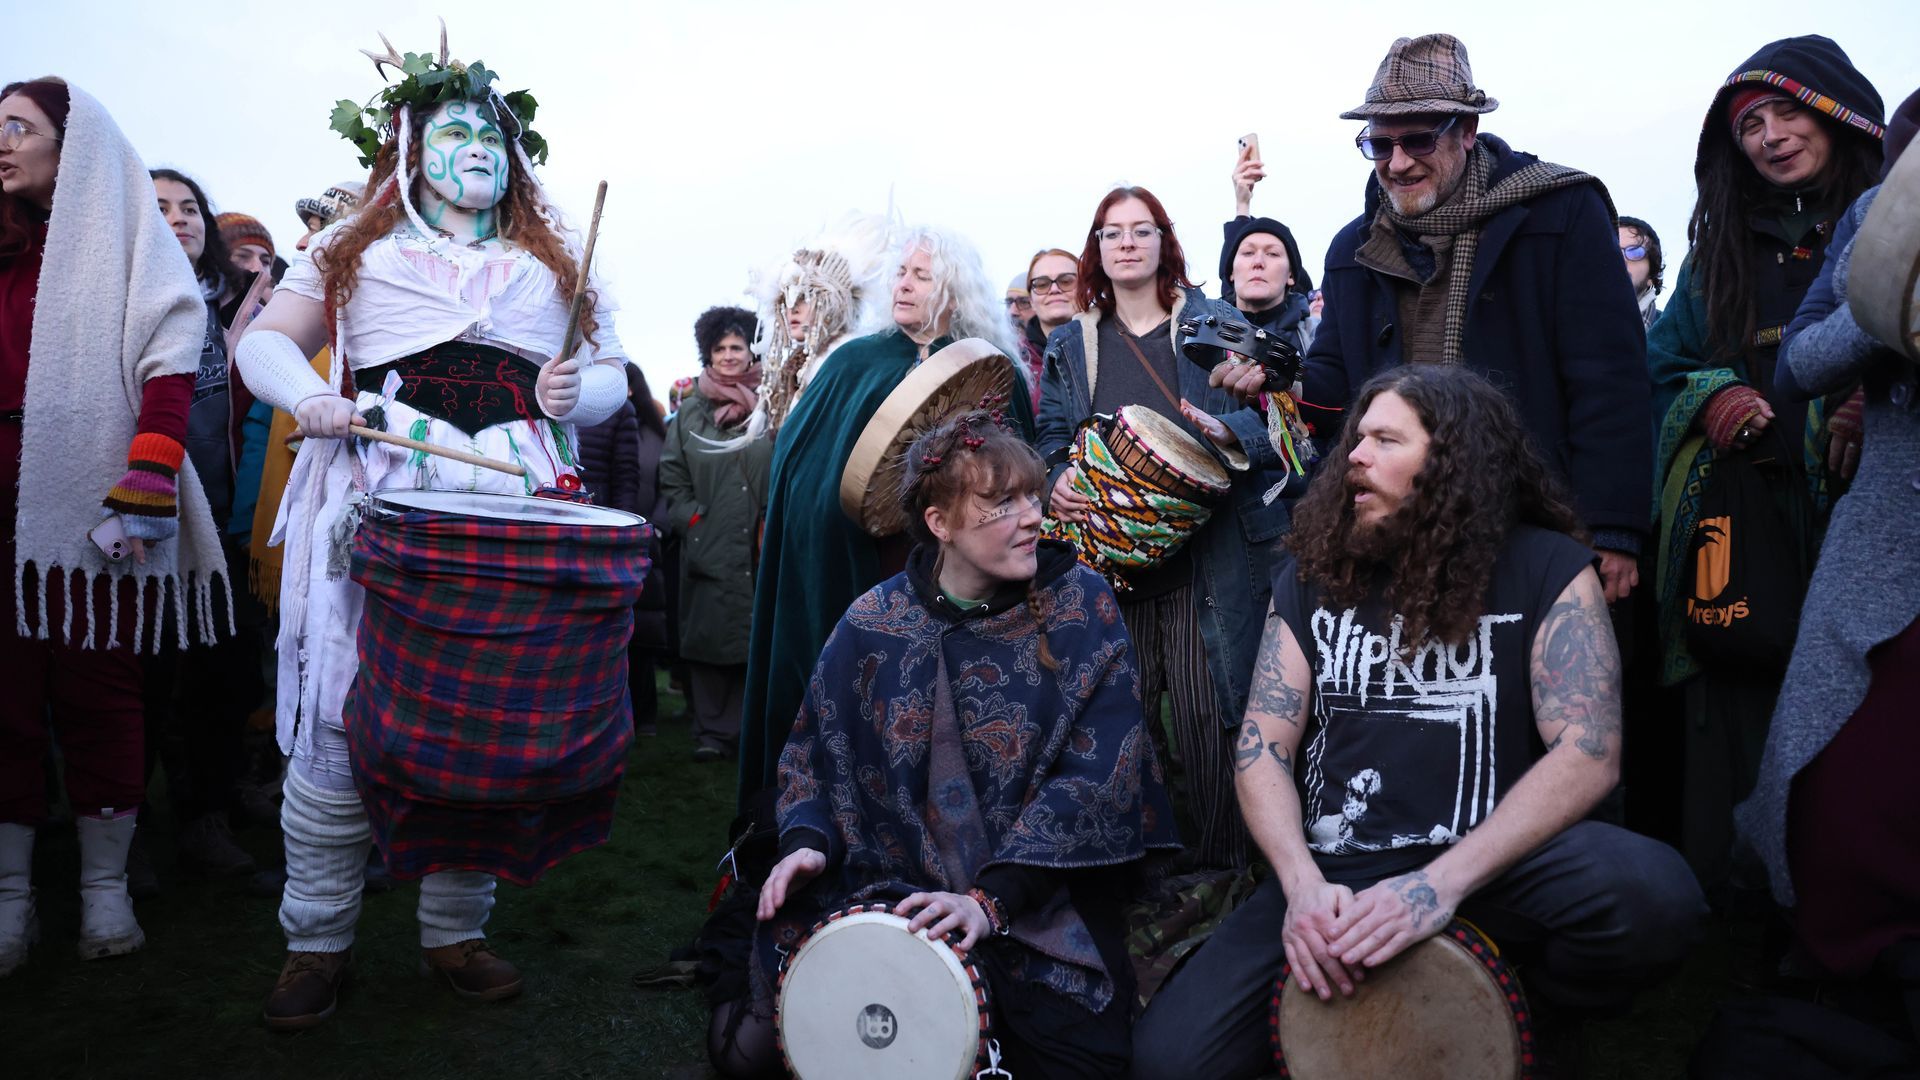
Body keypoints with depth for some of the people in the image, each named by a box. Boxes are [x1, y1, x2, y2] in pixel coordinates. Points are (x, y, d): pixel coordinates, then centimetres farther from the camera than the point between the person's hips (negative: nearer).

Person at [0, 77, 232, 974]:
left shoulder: (127, 243, 3)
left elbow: (170, 361, -7)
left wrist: (148, 478, -18)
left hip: (90, 506, -4)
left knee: (98, 693, 3)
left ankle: (105, 888, 14)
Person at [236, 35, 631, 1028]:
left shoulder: (555, 267, 21)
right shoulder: (355, 250, 16)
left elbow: (611, 377, 20)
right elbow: (266, 340, 13)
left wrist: (575, 394, -3)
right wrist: (309, 397, -9)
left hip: (513, 510, 2)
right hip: (377, 503, -1)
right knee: (343, 714, -6)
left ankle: (455, 931, 14)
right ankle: (316, 942, 9)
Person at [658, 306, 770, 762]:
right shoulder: (690, 412, 12)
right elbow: (672, 478, 12)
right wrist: (691, 520, -1)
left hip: (762, 550, -1)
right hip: (707, 550, 1)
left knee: (757, 638, -1)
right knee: (708, 638, 0)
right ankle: (711, 730, 8)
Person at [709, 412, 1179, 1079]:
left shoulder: (1081, 608, -7)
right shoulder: (873, 623, -1)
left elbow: (1098, 772, -12)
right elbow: (815, 750, 11)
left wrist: (994, 897, -20)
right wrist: (809, 839, -10)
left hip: (1038, 893, 0)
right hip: (885, 883, 0)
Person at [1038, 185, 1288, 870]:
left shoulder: (1215, 324, 8)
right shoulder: (1069, 346, 16)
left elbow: (1273, 415, 3)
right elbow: (1051, 439, 14)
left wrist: (1226, 430, -18)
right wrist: (1055, 485, -8)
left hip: (1205, 550, -2)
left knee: (1205, 706, -7)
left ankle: (1219, 861, 7)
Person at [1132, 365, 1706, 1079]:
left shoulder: (1548, 568, -2)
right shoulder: (1310, 574, 6)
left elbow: (1587, 753, -13)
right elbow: (1262, 745, 2)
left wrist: (1443, 883, -27)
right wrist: (1304, 882, -17)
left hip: (1492, 865, -1)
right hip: (1335, 875, 1)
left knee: (1651, 894, -33)